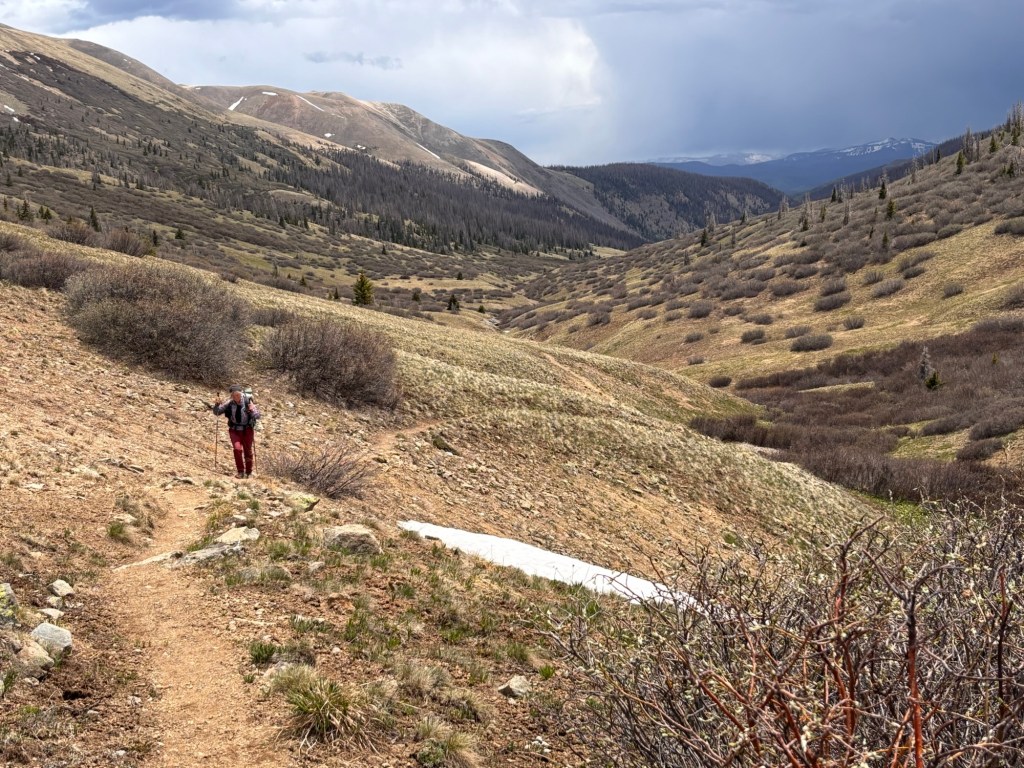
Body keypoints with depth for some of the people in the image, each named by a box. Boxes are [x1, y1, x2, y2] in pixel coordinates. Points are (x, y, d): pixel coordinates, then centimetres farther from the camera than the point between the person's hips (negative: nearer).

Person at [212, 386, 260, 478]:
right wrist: (216, 405, -23)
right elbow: (217, 412, -3)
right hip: (234, 430, 1)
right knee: (237, 449, -17)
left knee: (248, 451, 6)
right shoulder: (229, 403, -9)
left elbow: (257, 416, -15)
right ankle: (240, 471, -3)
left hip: (247, 430, -1)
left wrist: (253, 410, -35)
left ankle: (249, 472, 25)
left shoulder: (248, 402, -14)